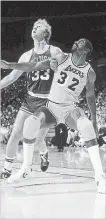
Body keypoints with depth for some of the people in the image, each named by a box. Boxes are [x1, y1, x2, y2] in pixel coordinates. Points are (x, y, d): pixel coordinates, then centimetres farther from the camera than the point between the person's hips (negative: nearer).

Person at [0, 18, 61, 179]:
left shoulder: (55, 52, -4)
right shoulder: (27, 56, 6)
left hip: (48, 101, -3)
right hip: (30, 99, 3)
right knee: (15, 134, -5)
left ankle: (44, 154, 32)